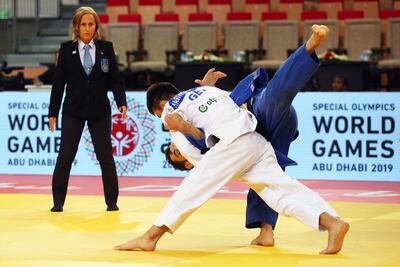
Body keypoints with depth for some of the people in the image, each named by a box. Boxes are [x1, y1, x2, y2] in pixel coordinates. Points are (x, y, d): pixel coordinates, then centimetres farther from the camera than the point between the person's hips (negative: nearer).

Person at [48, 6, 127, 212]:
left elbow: (115, 79, 3)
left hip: (100, 111, 1)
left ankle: (111, 201, 13)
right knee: (65, 157, -2)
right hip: (73, 111, 0)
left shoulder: (106, 48, 1)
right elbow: (59, 82, 2)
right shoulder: (67, 49, 0)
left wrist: (121, 102, -12)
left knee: (105, 156, 3)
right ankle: (58, 202, 8)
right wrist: (53, 112, 1)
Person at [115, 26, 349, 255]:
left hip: (234, 143, -7)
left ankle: (150, 237, -8)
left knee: (194, 187, -6)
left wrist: (197, 134, 5)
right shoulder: (208, 90, 33)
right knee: (281, 190, -3)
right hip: (257, 140, 7)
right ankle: (332, 223, -20)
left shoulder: (172, 104, 12)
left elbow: (172, 120, -11)